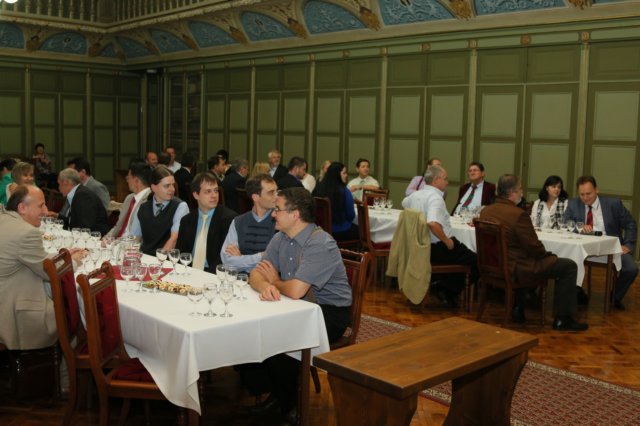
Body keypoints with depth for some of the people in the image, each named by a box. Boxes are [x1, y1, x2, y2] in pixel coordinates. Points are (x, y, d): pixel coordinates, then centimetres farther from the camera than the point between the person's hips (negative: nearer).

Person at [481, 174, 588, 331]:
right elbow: (534, 247, -17)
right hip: (514, 270, -9)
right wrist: (548, 255, 5)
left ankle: (518, 309, 36)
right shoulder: (519, 214, -22)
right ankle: (562, 319, 7)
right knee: (569, 266, 0)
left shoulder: (485, 211, 3)